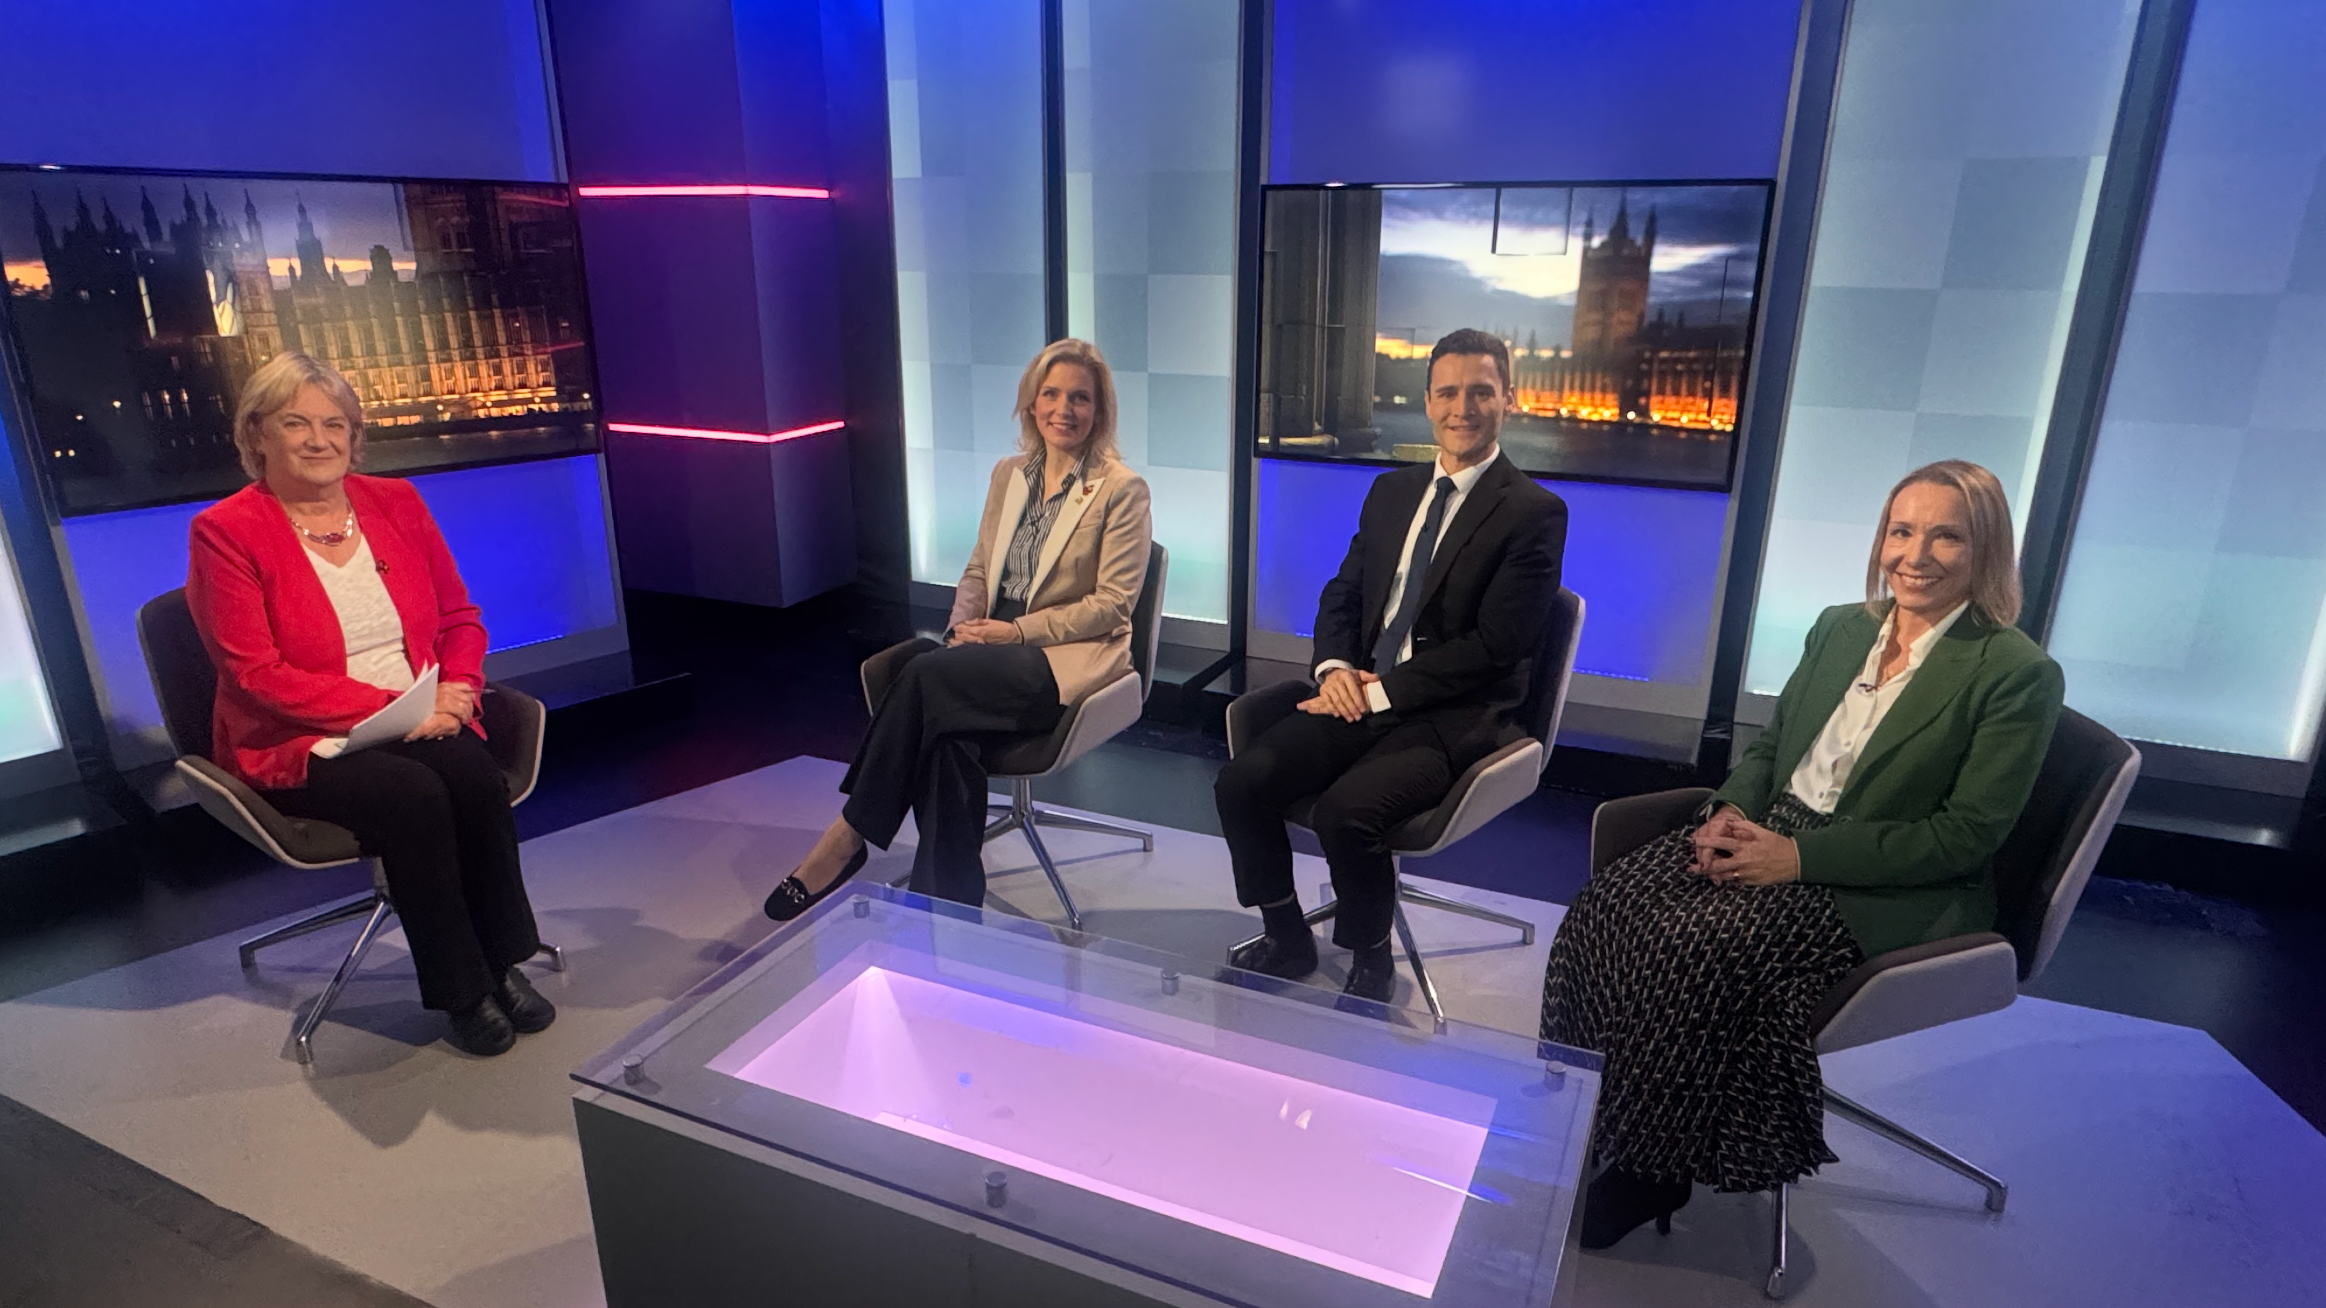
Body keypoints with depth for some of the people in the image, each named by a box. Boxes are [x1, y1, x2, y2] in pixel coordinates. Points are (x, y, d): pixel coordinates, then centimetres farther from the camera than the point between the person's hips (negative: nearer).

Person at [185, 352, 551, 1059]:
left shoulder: (395, 502, 10)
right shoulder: (225, 532, -3)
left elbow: (460, 617, 13)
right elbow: (257, 673, -10)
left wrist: (455, 688, -8)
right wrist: (388, 707, -19)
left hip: (423, 724, 3)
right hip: (298, 745, -3)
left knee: (478, 777, -29)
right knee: (415, 795, -32)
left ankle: (504, 965, -15)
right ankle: (459, 992, -15)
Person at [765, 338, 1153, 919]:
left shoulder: (1122, 490, -4)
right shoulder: (1009, 474, 15)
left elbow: (1112, 604, -8)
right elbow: (977, 571, 18)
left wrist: (1017, 631, -14)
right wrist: (963, 626, -4)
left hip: (1072, 656, -5)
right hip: (996, 646, 5)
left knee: (925, 673, -29)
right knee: (949, 736, -30)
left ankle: (846, 839, -18)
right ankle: (950, 908, -23)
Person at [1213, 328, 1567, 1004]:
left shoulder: (1536, 512, -6)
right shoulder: (1391, 490, 15)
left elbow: (1493, 645, -13)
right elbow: (1343, 593, 17)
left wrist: (1379, 690, -15)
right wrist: (1335, 667, -4)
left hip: (1453, 717, -6)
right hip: (1361, 693, 6)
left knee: (1344, 811, -30)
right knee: (1240, 784, -14)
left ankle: (1371, 969, -1)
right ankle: (1288, 941, 9)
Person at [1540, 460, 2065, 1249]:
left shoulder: (2018, 674, -7)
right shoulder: (1840, 628, 12)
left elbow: (1966, 834, -12)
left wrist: (1799, 857, -19)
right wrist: (1732, 810, -6)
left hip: (1884, 891, -6)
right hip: (1770, 832, 6)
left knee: (1698, 950, -30)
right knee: (1607, 909, -20)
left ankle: (1657, 1169, -10)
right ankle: (1586, 1125, -9)